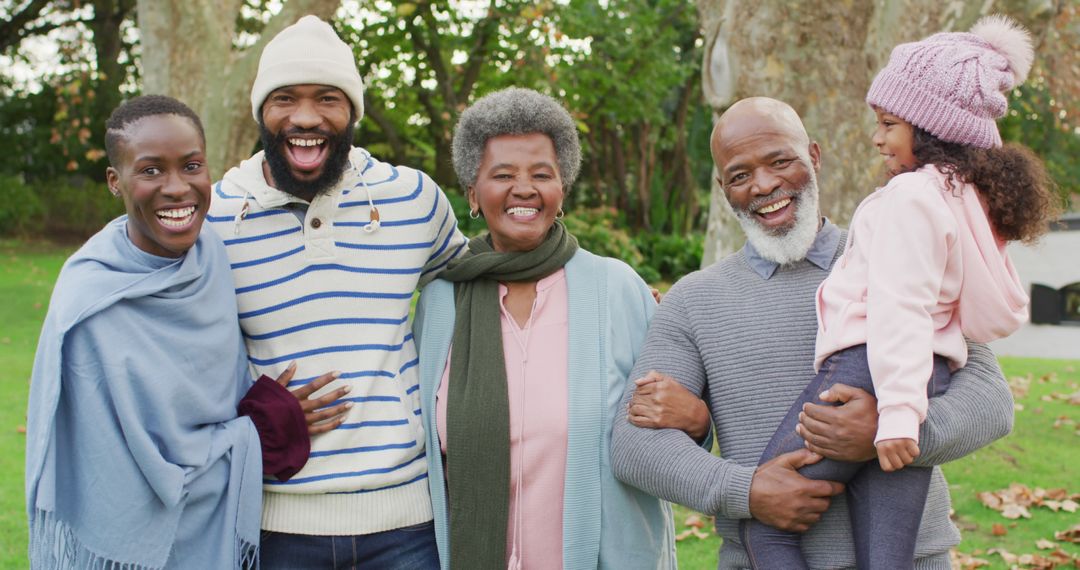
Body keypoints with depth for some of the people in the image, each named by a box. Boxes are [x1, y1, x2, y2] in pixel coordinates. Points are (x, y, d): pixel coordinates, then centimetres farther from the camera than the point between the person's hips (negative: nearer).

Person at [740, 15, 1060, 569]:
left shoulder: (911, 196, -8)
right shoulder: (975, 199, 20)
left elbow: (900, 307, -17)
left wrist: (896, 409, -24)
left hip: (865, 372, -9)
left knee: (763, 523, 1)